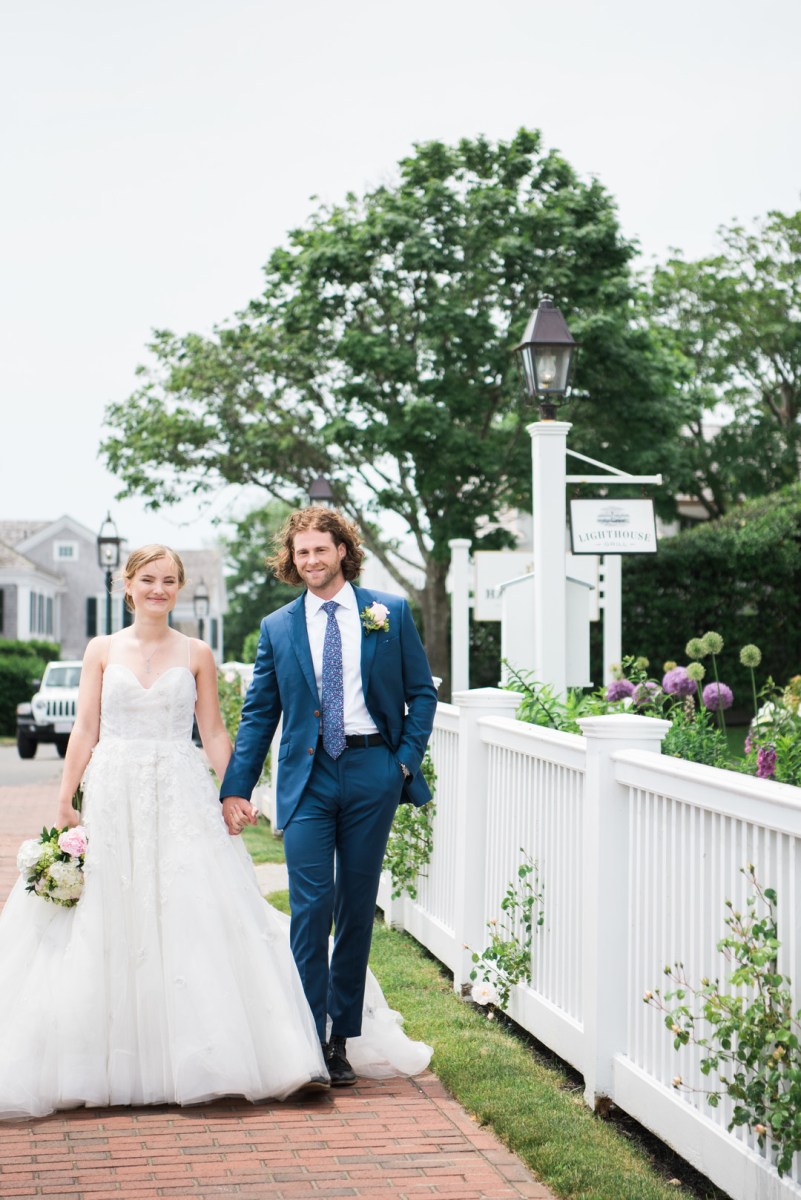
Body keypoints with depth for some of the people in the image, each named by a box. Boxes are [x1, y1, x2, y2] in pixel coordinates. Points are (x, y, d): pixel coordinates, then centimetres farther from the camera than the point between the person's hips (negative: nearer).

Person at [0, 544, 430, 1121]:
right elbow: (85, 731, 5)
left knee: (193, 917, -4)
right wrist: (65, 803, -1)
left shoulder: (197, 654, 7)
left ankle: (198, 1055, 4)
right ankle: (111, 1057, 13)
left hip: (181, 799, 0)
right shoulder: (102, 650, 7)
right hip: (113, 799, 0)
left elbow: (214, 733, 7)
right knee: (108, 927, 1)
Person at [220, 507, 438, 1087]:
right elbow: (258, 714, 8)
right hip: (308, 778, 0)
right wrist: (235, 790, 2)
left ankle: (341, 1039, 15)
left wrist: (406, 760, -2)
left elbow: (422, 693, 9)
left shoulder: (390, 612, 5)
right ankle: (308, 1038, -2)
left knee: (358, 908, 6)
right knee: (311, 906, -8)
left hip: (372, 774, 0)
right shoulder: (277, 627, 8)